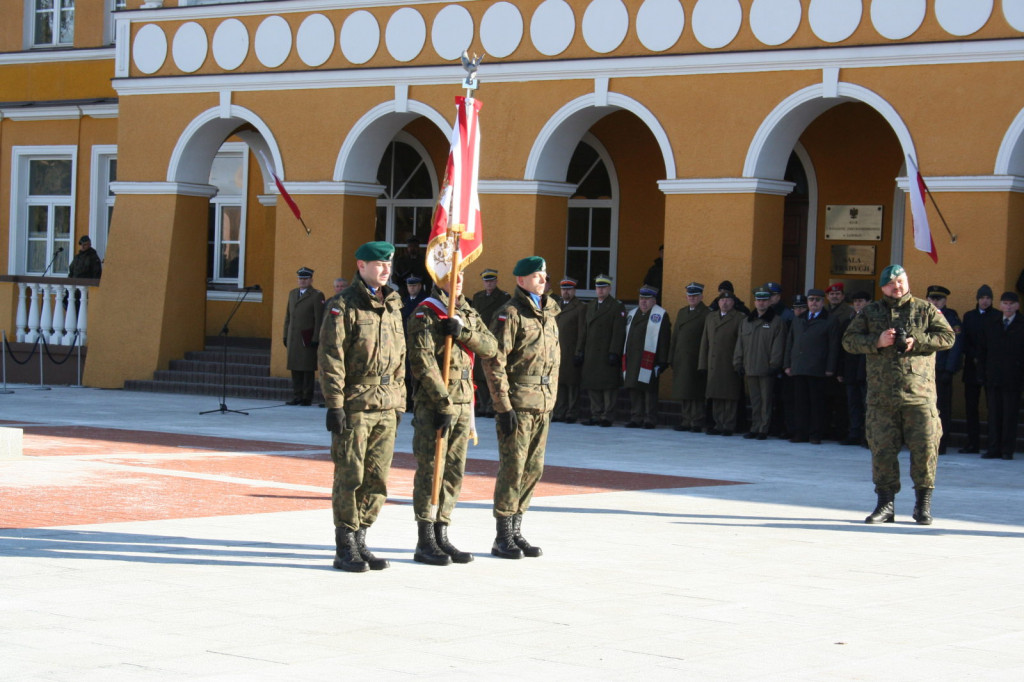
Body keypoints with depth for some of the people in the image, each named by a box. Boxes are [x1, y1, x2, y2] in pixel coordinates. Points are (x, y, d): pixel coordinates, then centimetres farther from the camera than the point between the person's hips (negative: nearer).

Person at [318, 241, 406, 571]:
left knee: (376, 480, 7)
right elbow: (331, 358, -9)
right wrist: (334, 404, -15)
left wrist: (399, 403, 17)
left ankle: (360, 541, 17)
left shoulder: (392, 307, 15)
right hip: (354, 407, -6)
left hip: (386, 408, 6)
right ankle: (345, 549, 4)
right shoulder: (343, 306, -5)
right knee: (349, 478, -2)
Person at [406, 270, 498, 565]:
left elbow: (490, 347, 4)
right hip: (433, 404, -7)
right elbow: (422, 362, -15)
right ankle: (425, 543, -1)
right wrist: (443, 405, -18)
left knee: (454, 472, 10)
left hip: (463, 403, 7)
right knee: (430, 472, -5)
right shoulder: (425, 314, -7)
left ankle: (441, 537, 17)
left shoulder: (467, 313, 16)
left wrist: (463, 331, -16)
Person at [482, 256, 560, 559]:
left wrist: (550, 400, 17)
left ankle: (516, 531, 18)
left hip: (543, 405, 7)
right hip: (518, 404, -7)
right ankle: (503, 538, 2)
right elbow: (494, 363, -13)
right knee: (512, 469, -5)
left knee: (533, 469, 9)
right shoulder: (510, 315, -8)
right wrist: (504, 406, -16)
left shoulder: (549, 315, 16)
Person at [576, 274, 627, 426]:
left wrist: (614, 353, -17)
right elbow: (584, 331, 17)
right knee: (593, 386, 7)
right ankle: (596, 415, 13)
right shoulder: (590, 306, 17)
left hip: (607, 355, -6)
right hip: (591, 355, 6)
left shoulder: (617, 306, -3)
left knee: (609, 386, -4)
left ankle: (607, 417, -1)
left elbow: (619, 332, -10)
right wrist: (579, 351, 10)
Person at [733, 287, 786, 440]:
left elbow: (778, 346, -6)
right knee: (754, 400, 9)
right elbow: (740, 345, 17)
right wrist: (738, 363, 10)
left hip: (766, 369, -5)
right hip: (750, 369, 5)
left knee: (766, 400, -3)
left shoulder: (776, 322, -1)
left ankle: (764, 429, 0)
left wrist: (774, 365, -12)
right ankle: (755, 428, 13)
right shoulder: (746, 322, 16)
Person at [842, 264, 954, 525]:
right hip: (881, 395, 1)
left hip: (919, 394, -1)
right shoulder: (870, 312, 13)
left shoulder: (926, 310, 9)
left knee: (925, 447, -4)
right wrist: (877, 341, -9)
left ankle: (924, 503, 8)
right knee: (882, 449, 2)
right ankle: (885, 504, 10)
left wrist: (917, 342, -11)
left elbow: (947, 337, 2)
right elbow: (849, 340, 7)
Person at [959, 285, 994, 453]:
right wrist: (975, 357, -4)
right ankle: (973, 444, 6)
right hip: (972, 368, 4)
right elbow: (964, 341, 9)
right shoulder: (969, 316, 14)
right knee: (970, 406, 2)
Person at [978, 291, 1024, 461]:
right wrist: (985, 369, 8)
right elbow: (983, 349, 16)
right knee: (994, 413, 4)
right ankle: (994, 448, 8)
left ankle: (1007, 449, 3)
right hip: (993, 377, 4)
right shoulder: (992, 324, 13)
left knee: (1010, 414, -1)